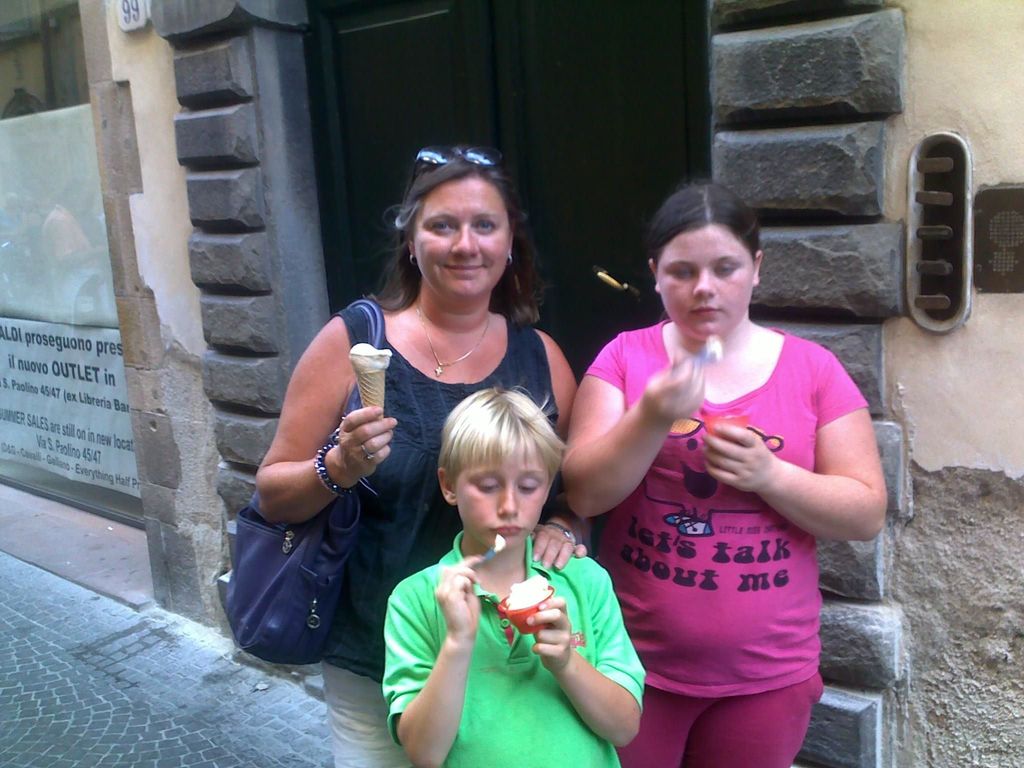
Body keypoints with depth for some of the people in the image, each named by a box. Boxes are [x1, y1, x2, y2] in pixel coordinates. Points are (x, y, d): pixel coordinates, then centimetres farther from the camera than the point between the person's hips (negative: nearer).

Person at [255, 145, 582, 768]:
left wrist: (563, 525, -12)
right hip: (374, 667, -1)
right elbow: (273, 493, -4)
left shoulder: (539, 354, -3)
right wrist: (340, 467, -23)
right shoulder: (352, 340, -9)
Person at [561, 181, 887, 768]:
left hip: (767, 672, 1)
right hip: (635, 660, 0)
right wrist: (652, 419, -26)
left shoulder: (814, 369, -2)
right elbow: (583, 494, -10)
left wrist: (769, 475, -20)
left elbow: (867, 514, -3)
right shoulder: (626, 357, -4)